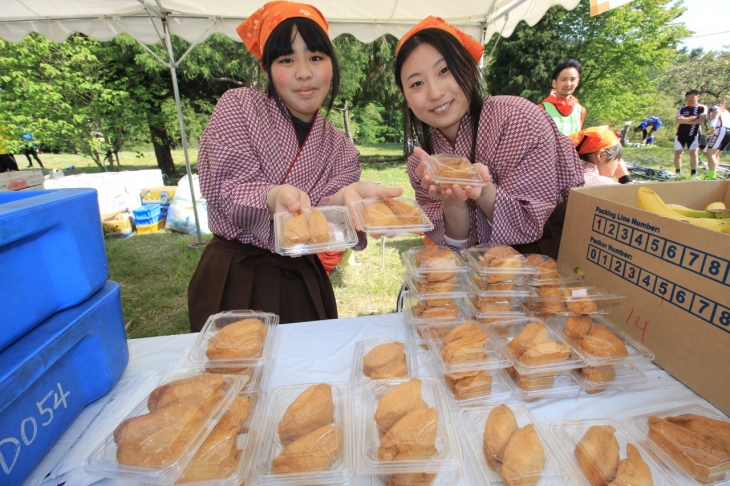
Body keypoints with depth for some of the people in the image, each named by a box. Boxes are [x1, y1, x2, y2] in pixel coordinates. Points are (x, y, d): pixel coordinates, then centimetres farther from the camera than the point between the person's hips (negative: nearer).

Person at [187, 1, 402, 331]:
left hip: (301, 282, 3)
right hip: (233, 277, -2)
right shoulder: (237, 106, -5)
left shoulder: (341, 151, 2)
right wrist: (275, 197, -37)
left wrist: (345, 199, -31)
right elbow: (231, 197, -15)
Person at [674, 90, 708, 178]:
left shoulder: (702, 108, 0)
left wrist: (685, 120, -14)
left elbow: (702, 120, -14)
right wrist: (692, 118, -15)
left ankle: (694, 174, -1)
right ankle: (678, 173, 12)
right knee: (678, 154, 2)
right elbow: (678, 120, -10)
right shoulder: (683, 108, 4)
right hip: (681, 134, 2)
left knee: (693, 154, -8)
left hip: (693, 135, -2)